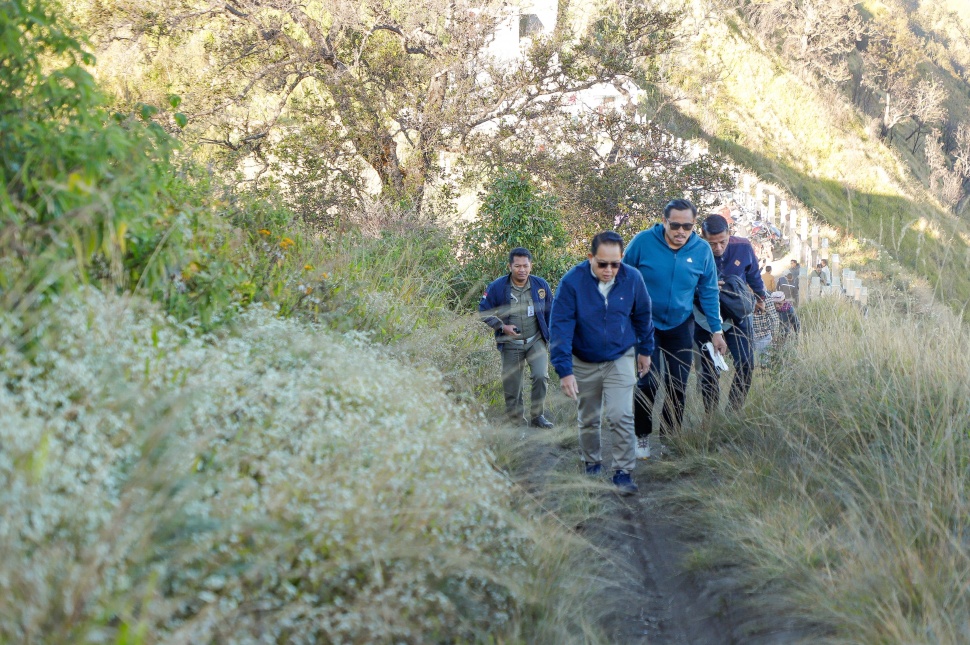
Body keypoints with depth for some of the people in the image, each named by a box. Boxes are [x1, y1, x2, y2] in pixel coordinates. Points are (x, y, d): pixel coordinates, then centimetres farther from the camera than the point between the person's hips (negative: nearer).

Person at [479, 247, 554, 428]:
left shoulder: (541, 285, -4)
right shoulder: (497, 287, -10)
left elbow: (550, 313, 10)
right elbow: (483, 311, 0)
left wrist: (552, 338, 11)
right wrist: (502, 327, -13)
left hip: (536, 341, 1)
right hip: (511, 344, 0)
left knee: (541, 377, -18)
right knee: (512, 386, 4)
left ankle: (537, 415, 1)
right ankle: (516, 423, 21)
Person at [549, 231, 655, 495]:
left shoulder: (632, 279, -13)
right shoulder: (572, 282, -20)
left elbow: (642, 316, 4)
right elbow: (560, 327, -20)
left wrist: (645, 350, 14)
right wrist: (564, 371, -26)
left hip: (621, 359, 0)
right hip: (584, 362, 0)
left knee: (620, 416, -12)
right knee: (588, 419, 14)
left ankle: (623, 472, -1)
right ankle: (592, 464, 35)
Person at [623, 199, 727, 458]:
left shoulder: (702, 250, -7)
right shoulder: (643, 242, -14)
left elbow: (709, 293, 3)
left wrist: (716, 331, 2)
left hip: (681, 326, 3)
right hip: (646, 324, -3)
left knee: (678, 385, 6)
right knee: (648, 382, -12)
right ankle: (642, 436, 8)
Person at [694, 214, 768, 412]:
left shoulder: (743, 247, -11)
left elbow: (754, 275, 9)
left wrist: (760, 297, 22)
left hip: (737, 316, 2)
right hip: (705, 319, -1)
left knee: (746, 364, -6)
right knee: (708, 370, 3)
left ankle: (734, 410, 9)